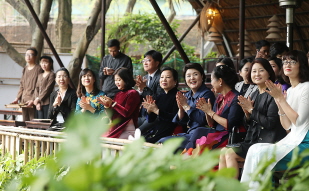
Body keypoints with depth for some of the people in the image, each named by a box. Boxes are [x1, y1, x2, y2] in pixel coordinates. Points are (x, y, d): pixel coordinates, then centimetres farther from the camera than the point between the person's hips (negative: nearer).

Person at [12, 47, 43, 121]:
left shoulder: (38, 69, -5)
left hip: (33, 101, -7)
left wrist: (33, 100, -17)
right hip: (24, 101, 7)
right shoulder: (25, 69, 17)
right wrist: (17, 98, 10)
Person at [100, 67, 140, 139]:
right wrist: (107, 106, -1)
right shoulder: (118, 94, 17)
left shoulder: (133, 93, -4)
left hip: (127, 129, -7)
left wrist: (112, 103, -13)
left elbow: (126, 113, -13)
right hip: (115, 127, 7)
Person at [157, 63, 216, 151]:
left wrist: (186, 106, -14)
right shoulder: (187, 95, 15)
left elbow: (202, 119, -20)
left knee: (164, 142, -19)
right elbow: (181, 122, 13)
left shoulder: (207, 94, -8)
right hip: (189, 133, 8)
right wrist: (181, 108, -7)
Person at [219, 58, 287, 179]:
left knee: (230, 153, -18)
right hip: (252, 140, 8)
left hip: (267, 142, -8)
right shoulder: (255, 95, 16)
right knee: (223, 152, -7)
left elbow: (270, 123, -17)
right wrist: (247, 113, -3)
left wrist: (252, 110, -14)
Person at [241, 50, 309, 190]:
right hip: (293, 140, 8)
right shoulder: (289, 91, 16)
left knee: (260, 152, -22)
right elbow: (287, 126, 12)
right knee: (255, 150, -13)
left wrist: (280, 98, -13)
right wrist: (279, 102, 0)